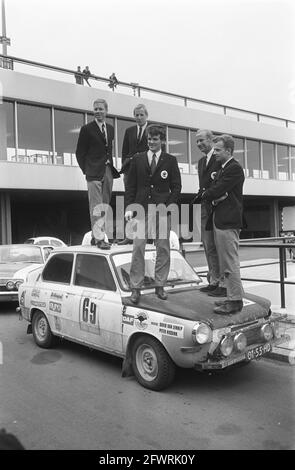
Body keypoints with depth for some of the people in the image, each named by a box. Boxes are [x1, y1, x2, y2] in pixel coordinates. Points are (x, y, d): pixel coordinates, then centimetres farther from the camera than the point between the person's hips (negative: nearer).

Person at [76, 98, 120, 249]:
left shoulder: (110, 128, 15)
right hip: (94, 173, -6)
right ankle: (99, 238, -6)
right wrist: (86, 170, -4)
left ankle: (97, 235, 20)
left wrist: (111, 166, 10)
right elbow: (79, 152, 0)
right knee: (96, 206, -7)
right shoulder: (87, 129, -2)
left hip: (108, 171, 6)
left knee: (105, 205, 10)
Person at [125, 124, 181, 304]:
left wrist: (169, 205, -8)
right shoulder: (138, 159, 11)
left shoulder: (170, 160, 7)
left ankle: (160, 285, 14)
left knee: (163, 248, 3)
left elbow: (176, 186, 5)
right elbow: (131, 186, 9)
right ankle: (136, 288, 3)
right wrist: (129, 207, -1)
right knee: (138, 248, -3)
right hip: (141, 208, 0)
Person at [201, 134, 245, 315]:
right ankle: (233, 297, 22)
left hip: (228, 222, -10)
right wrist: (213, 196, -8)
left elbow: (216, 191, -17)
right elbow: (213, 190, 13)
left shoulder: (234, 168, -10)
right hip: (219, 220, 10)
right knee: (226, 264, 14)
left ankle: (236, 301, 0)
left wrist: (206, 195, 2)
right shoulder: (223, 168, 21)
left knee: (231, 263, -6)